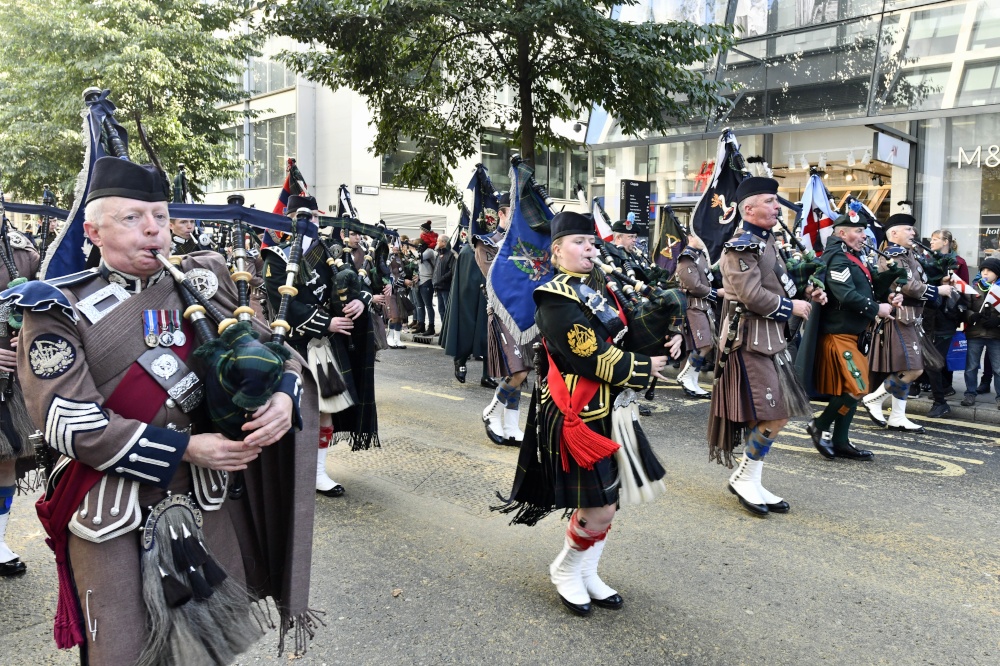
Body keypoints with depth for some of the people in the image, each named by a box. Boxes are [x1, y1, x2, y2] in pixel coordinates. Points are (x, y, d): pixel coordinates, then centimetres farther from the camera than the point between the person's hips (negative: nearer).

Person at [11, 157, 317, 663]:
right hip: (113, 510, -3)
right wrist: (186, 448, -19)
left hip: (208, 498, 4)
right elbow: (70, 423, -15)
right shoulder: (59, 310, -7)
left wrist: (285, 396, -18)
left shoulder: (202, 279, 3)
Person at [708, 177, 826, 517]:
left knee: (776, 415, 12)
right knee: (773, 417, -10)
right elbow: (753, 296, -23)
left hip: (771, 339, 10)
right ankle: (743, 478, 7)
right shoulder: (741, 246, -14)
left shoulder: (765, 241, 16)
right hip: (751, 339, -10)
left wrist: (806, 293, 5)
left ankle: (752, 483, 22)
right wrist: (792, 307, -11)